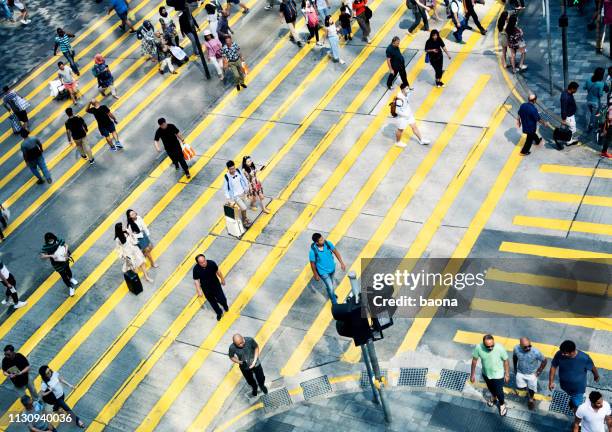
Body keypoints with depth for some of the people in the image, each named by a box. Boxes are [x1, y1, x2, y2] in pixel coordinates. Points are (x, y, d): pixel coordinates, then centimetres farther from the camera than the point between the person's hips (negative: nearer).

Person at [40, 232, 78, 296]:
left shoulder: (58, 241, -20)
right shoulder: (46, 247, -26)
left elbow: (66, 245, -8)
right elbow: (42, 256, -28)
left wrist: (66, 252, -27)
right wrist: (51, 255, -40)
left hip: (64, 259, 3)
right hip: (57, 263, -3)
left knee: (67, 269, 30)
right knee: (63, 275, 11)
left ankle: (71, 278, 64)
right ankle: (70, 287, 34)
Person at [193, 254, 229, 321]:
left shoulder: (212, 263, -25)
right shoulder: (196, 269, -27)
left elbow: (217, 271, -6)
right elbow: (196, 280, -15)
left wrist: (222, 279, 7)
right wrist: (199, 291, -19)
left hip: (215, 284, 0)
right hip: (206, 288, 0)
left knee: (221, 299, 9)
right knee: (212, 301, 18)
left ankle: (225, 305, 48)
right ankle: (219, 313, 46)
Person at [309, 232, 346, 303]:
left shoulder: (328, 243, -23)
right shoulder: (313, 251, -33)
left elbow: (336, 252, -8)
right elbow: (312, 264, -18)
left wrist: (342, 263, -8)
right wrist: (315, 275, -6)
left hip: (332, 268, 5)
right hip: (323, 272, -4)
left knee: (331, 282, 30)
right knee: (331, 287, 6)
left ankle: (330, 294, 62)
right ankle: (335, 303, 32)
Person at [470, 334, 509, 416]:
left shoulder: (500, 348, -34)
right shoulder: (478, 348, -29)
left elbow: (505, 361, -16)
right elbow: (474, 360, -12)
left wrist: (507, 374, -6)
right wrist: (472, 374, -4)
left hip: (498, 375, -3)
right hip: (486, 374, 3)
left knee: (499, 392, 18)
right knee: (490, 388, 30)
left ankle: (502, 404, 50)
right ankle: (494, 397, 64)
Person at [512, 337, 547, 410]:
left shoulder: (535, 352, -36)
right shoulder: (516, 349, -28)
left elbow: (544, 361, -17)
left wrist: (539, 371, -11)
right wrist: (515, 368, 5)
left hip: (532, 374, -2)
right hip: (520, 372, 2)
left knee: (531, 389, 19)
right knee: (520, 387, 19)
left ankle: (531, 399, 51)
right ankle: (528, 389, 54)